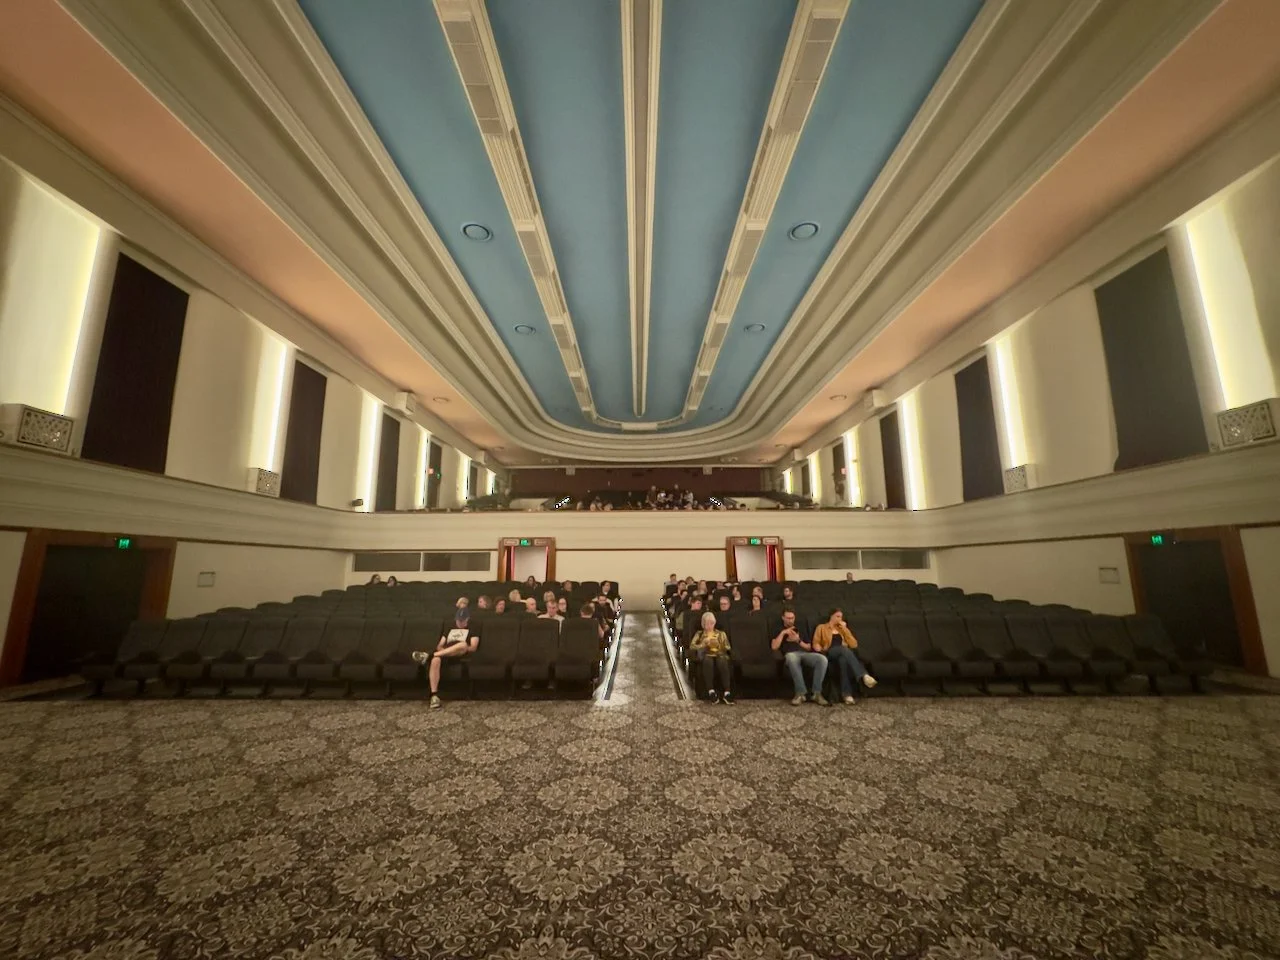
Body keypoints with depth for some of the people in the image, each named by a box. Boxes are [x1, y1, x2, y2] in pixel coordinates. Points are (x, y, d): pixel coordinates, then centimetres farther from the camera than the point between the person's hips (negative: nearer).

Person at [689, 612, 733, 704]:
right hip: (706, 655, 0)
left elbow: (728, 647, 13)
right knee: (708, 660, -40)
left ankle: (726, 693, -44)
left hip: (719, 654, 1)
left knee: (722, 661, -38)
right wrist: (704, 644, -6)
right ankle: (711, 691, -43)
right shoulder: (699, 633, 22)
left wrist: (718, 644, -4)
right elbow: (691, 646, 8)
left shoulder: (721, 633, 24)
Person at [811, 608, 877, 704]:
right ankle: (864, 675, -57)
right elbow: (815, 644, 7)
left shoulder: (842, 628, 27)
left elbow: (854, 644, 14)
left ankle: (846, 694, -50)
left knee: (843, 659, -39)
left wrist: (845, 629, 7)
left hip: (843, 654, 3)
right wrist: (821, 650, -15)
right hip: (829, 654, -3)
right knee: (843, 649, -39)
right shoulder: (821, 627, 17)